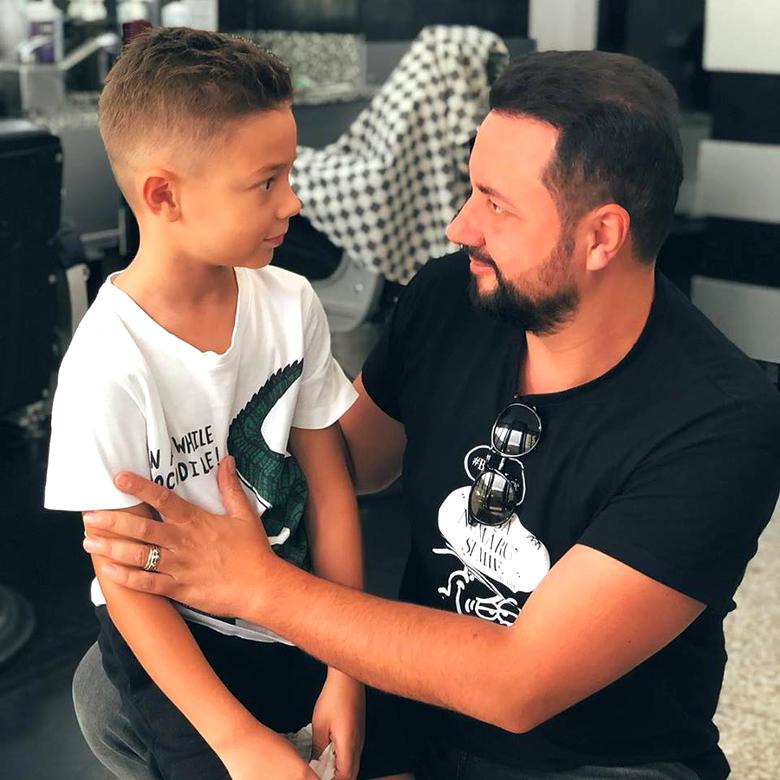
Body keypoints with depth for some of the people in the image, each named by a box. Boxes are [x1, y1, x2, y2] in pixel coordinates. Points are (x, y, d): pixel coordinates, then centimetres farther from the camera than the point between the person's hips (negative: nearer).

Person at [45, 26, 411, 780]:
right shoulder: (110, 367, -23)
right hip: (175, 633, -3)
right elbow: (126, 581, -16)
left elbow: (328, 485, -4)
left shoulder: (290, 304, -10)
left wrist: (347, 670, -7)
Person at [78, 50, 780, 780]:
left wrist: (257, 583, -28)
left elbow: (520, 686, -28)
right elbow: (347, 458, 8)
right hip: (414, 699, 5)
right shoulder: (445, 298, -10)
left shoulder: (718, 425, -26)